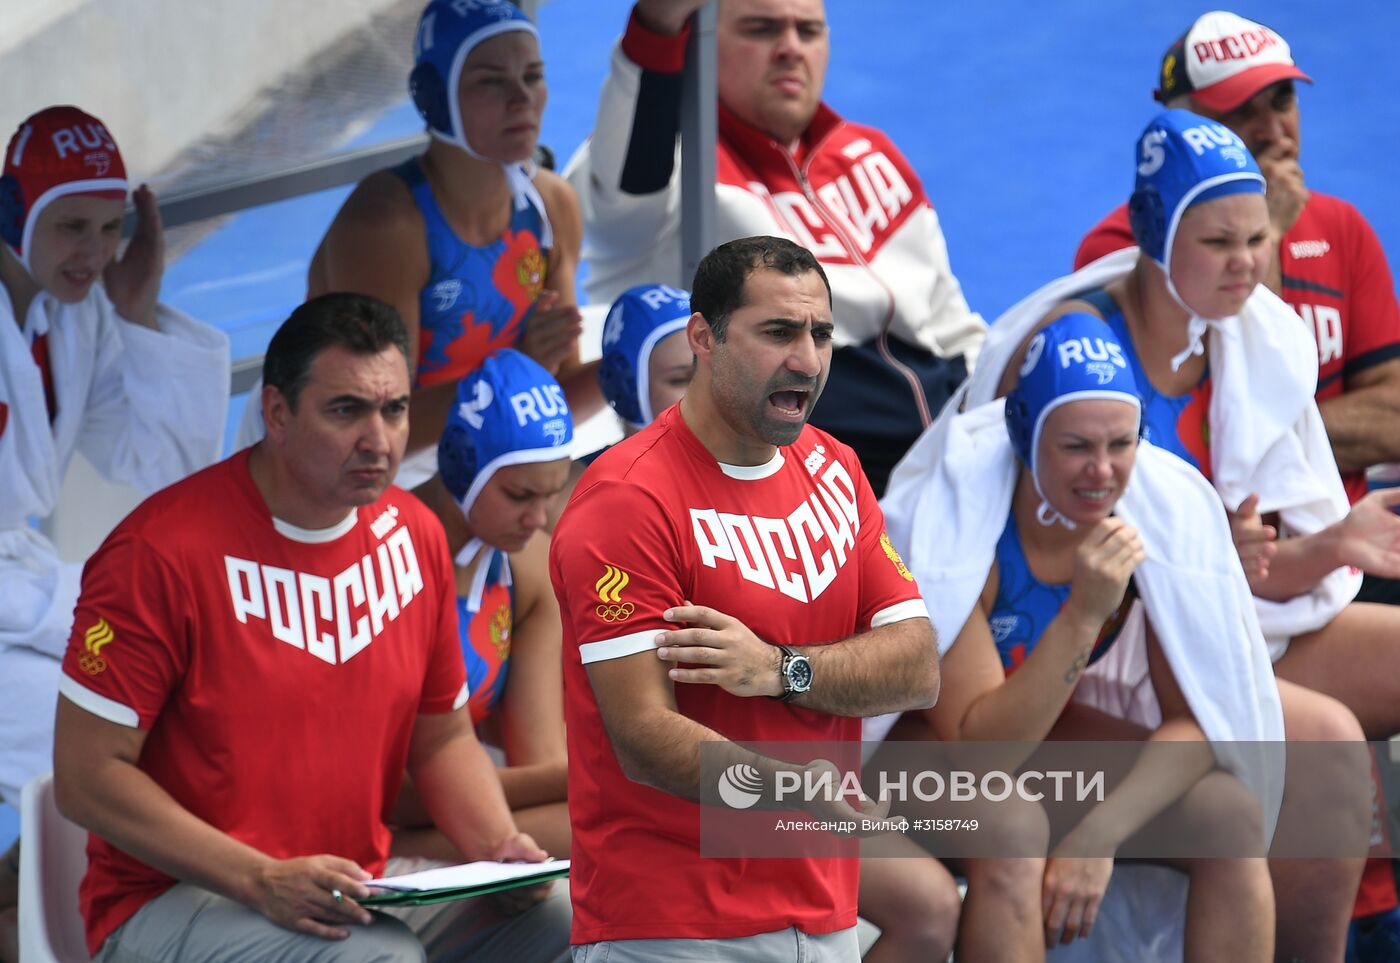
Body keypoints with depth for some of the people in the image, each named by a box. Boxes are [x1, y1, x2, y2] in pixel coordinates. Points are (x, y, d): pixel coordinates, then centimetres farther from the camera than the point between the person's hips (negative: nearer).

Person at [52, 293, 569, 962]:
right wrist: (263, 881, -24)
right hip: (170, 901, -7)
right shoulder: (162, 551, -14)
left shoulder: (413, 535, 7)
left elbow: (442, 734, 19)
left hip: (359, 896, 7)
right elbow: (86, 776, -15)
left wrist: (497, 846, -4)